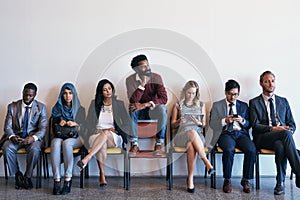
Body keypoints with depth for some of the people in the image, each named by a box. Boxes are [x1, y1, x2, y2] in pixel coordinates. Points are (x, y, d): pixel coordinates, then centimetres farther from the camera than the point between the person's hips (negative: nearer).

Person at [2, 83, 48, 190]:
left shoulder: (41, 107, 2)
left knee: (34, 149, -34)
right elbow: (7, 126, 3)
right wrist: (12, 136, -20)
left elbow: (43, 128, -5)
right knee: (6, 148, -29)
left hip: (33, 137, -2)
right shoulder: (12, 106, 7)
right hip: (16, 136, 2)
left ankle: (27, 176, -12)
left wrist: (33, 137, -26)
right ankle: (18, 175, -8)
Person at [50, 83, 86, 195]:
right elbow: (53, 128, 14)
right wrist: (59, 124, -8)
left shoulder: (80, 109, 13)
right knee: (56, 143, -36)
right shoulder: (57, 109, 17)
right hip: (59, 136, 1)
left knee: (66, 143, -37)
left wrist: (75, 124, -14)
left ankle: (68, 179, -37)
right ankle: (56, 180, -40)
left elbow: (83, 128, 6)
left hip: (75, 137, -1)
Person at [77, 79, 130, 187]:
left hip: (114, 138, 0)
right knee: (102, 144, -37)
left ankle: (87, 158, -44)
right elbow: (89, 124, 7)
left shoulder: (119, 104, 7)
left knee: (106, 134, -38)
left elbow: (127, 124, 4)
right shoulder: (95, 104, 10)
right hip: (97, 136, 0)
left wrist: (108, 131, -7)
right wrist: (99, 131, -12)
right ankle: (102, 175, -35)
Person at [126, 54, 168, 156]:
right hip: (139, 113, 0)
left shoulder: (156, 77, -11)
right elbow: (133, 101, -23)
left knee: (162, 109, -33)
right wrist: (142, 84, -31)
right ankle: (134, 144, -24)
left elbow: (164, 98, -21)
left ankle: (159, 143, -20)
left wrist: (146, 104, -32)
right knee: (132, 109, -33)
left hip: (153, 110, 0)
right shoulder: (130, 80, -11)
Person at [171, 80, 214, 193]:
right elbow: (173, 125, 13)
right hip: (182, 135, -1)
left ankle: (190, 178, -32)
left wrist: (199, 123, -8)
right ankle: (206, 162, -35)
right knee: (192, 132, -38)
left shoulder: (201, 105, 18)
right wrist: (179, 122, -10)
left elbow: (204, 125, 17)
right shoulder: (178, 105, 15)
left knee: (191, 145, -37)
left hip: (198, 135, 1)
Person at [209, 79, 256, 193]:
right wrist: (225, 121, -11)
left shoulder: (243, 105, 20)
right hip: (225, 133, -2)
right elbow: (212, 124, 6)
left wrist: (242, 121, -4)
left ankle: (246, 180, -11)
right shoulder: (217, 105, 13)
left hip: (240, 133, 2)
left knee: (251, 150, -29)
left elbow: (249, 125, 18)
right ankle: (227, 180, -16)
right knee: (229, 150, -35)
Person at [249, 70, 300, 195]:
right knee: (285, 134, -35)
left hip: (282, 137, 3)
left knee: (280, 145, -37)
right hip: (262, 138, -2)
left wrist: (289, 130, -7)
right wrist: (272, 129, -17)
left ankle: (280, 182, -27)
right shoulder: (254, 102, 9)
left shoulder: (283, 101, 20)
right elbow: (255, 126, -2)